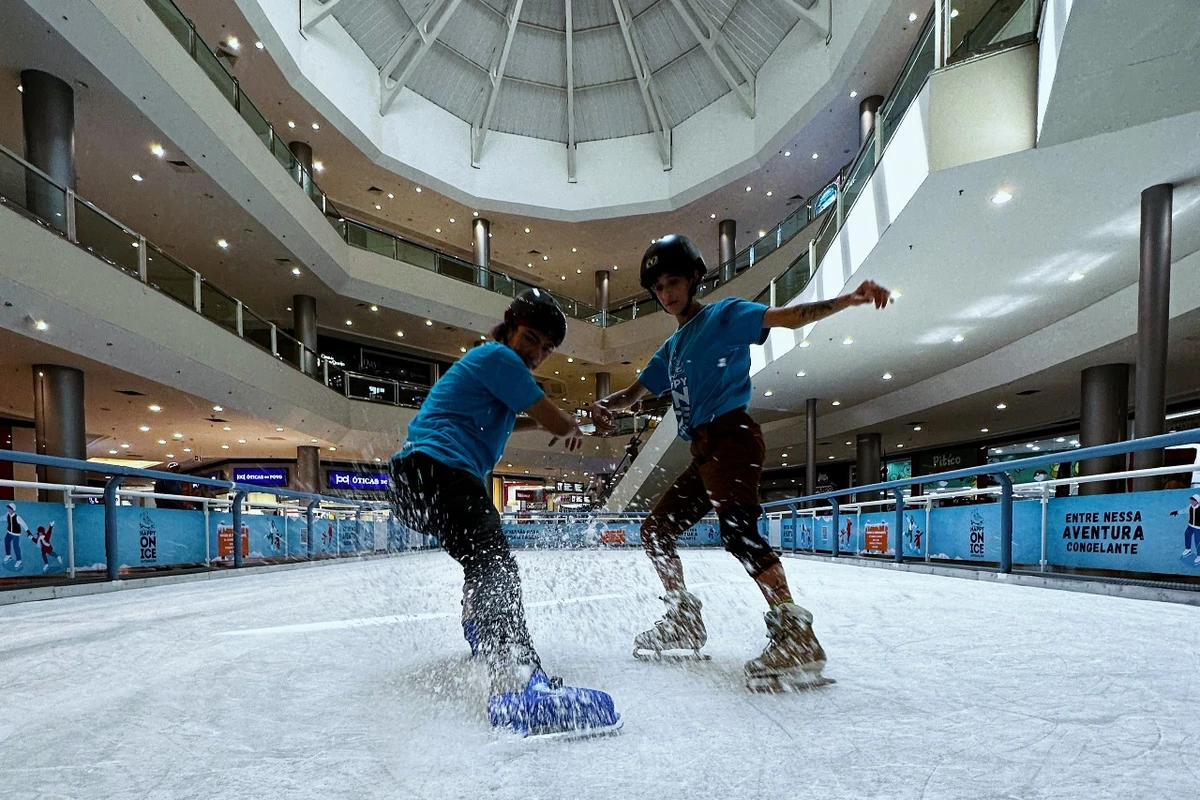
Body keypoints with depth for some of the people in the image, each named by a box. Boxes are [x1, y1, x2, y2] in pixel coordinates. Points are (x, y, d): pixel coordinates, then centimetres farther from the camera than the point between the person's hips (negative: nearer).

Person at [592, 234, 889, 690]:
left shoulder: (724, 315, 3)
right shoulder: (671, 350, 24)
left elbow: (788, 318, -9)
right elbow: (635, 392, 26)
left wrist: (846, 301, -25)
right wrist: (605, 405, 3)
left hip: (730, 437, -8)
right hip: (703, 453, 8)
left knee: (738, 531, -27)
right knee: (656, 531, 11)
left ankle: (796, 635, -27)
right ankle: (684, 624, 24)